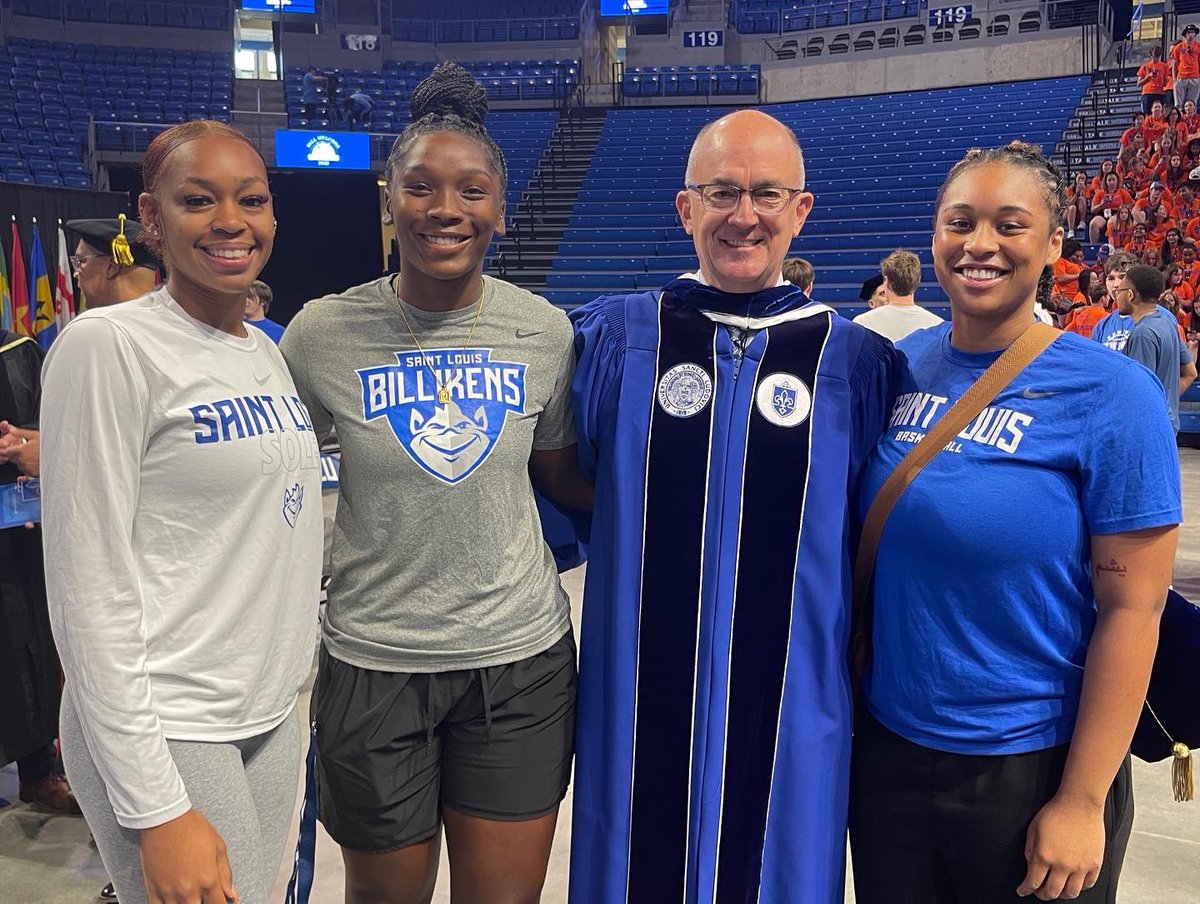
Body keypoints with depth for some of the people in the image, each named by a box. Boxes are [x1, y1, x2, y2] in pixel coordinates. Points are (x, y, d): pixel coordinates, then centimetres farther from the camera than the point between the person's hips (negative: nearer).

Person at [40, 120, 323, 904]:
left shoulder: (266, 349, 8)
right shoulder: (108, 346, -14)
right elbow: (89, 594, -16)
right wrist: (155, 808, -17)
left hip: (273, 716, 7)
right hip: (167, 734, -7)